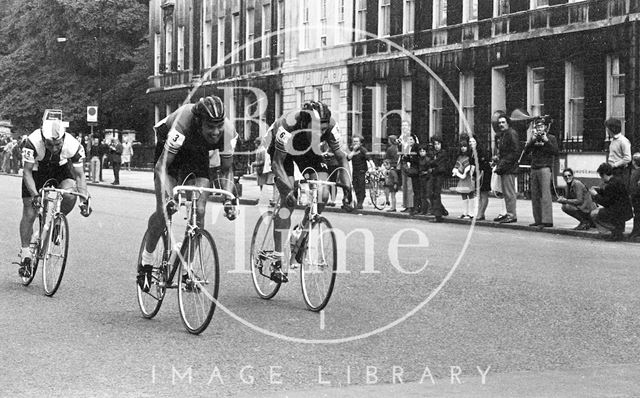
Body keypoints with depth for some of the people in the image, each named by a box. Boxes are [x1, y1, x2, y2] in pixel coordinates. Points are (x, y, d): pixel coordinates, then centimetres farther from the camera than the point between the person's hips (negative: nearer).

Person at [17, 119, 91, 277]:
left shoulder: (73, 146, -32)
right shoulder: (33, 142, -36)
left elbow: (79, 175, -22)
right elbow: (27, 172, -29)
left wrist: (85, 199, -33)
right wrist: (35, 195, -42)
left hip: (60, 170, 1)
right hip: (36, 171, -1)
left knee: (70, 195, -29)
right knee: (29, 213, -5)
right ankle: (25, 255, 11)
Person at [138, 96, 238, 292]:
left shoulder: (228, 130, -31)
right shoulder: (182, 125, -41)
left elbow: (227, 169, -15)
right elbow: (161, 166, -42)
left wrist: (228, 199, -29)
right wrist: (165, 199, -54)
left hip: (198, 154, 3)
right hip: (169, 150, -3)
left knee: (199, 211, -12)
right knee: (164, 210, -15)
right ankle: (146, 261, 7)